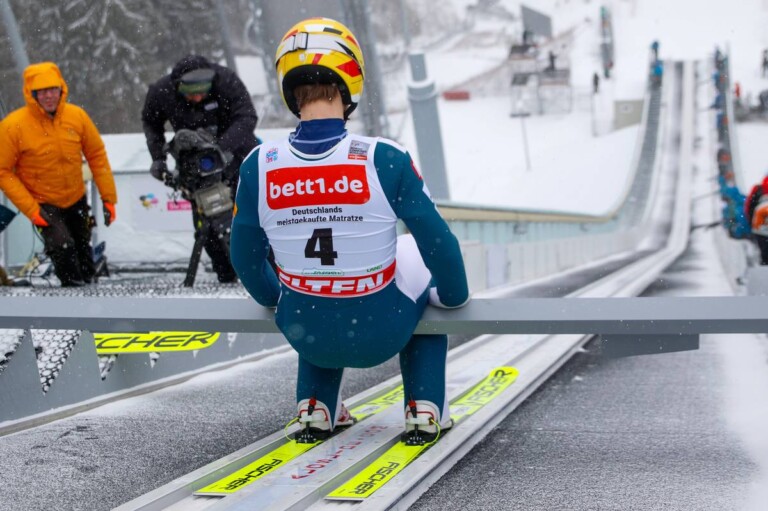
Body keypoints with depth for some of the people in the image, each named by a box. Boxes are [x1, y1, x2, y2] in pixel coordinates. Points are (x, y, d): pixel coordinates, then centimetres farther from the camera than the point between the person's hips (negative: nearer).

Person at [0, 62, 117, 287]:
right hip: (42, 204, -4)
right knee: (62, 245, -25)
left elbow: (97, 155, -2)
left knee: (82, 248, 21)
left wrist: (108, 197, -3)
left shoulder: (77, 116, -13)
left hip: (76, 199, 4)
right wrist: (30, 209, -21)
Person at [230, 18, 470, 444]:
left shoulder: (259, 166, -13)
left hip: (306, 336, 3)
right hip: (381, 335, -2)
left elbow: (246, 257, 1)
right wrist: (455, 297, 10)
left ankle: (316, 409, 29)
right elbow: (440, 244, -11)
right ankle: (426, 411, 26)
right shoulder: (385, 159, -20)